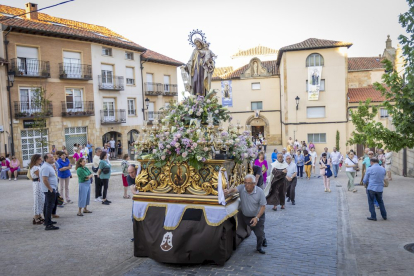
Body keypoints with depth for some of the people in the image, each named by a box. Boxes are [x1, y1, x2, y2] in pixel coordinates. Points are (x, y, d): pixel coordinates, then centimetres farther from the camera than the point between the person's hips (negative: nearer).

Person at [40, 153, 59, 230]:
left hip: (50, 189, 11)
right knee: (49, 206, -10)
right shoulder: (46, 167, -20)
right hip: (49, 190, -11)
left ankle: (47, 221, 31)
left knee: (47, 205, 19)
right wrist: (50, 189, -22)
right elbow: (45, 180, -26)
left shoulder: (49, 166, 14)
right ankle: (48, 225, -9)